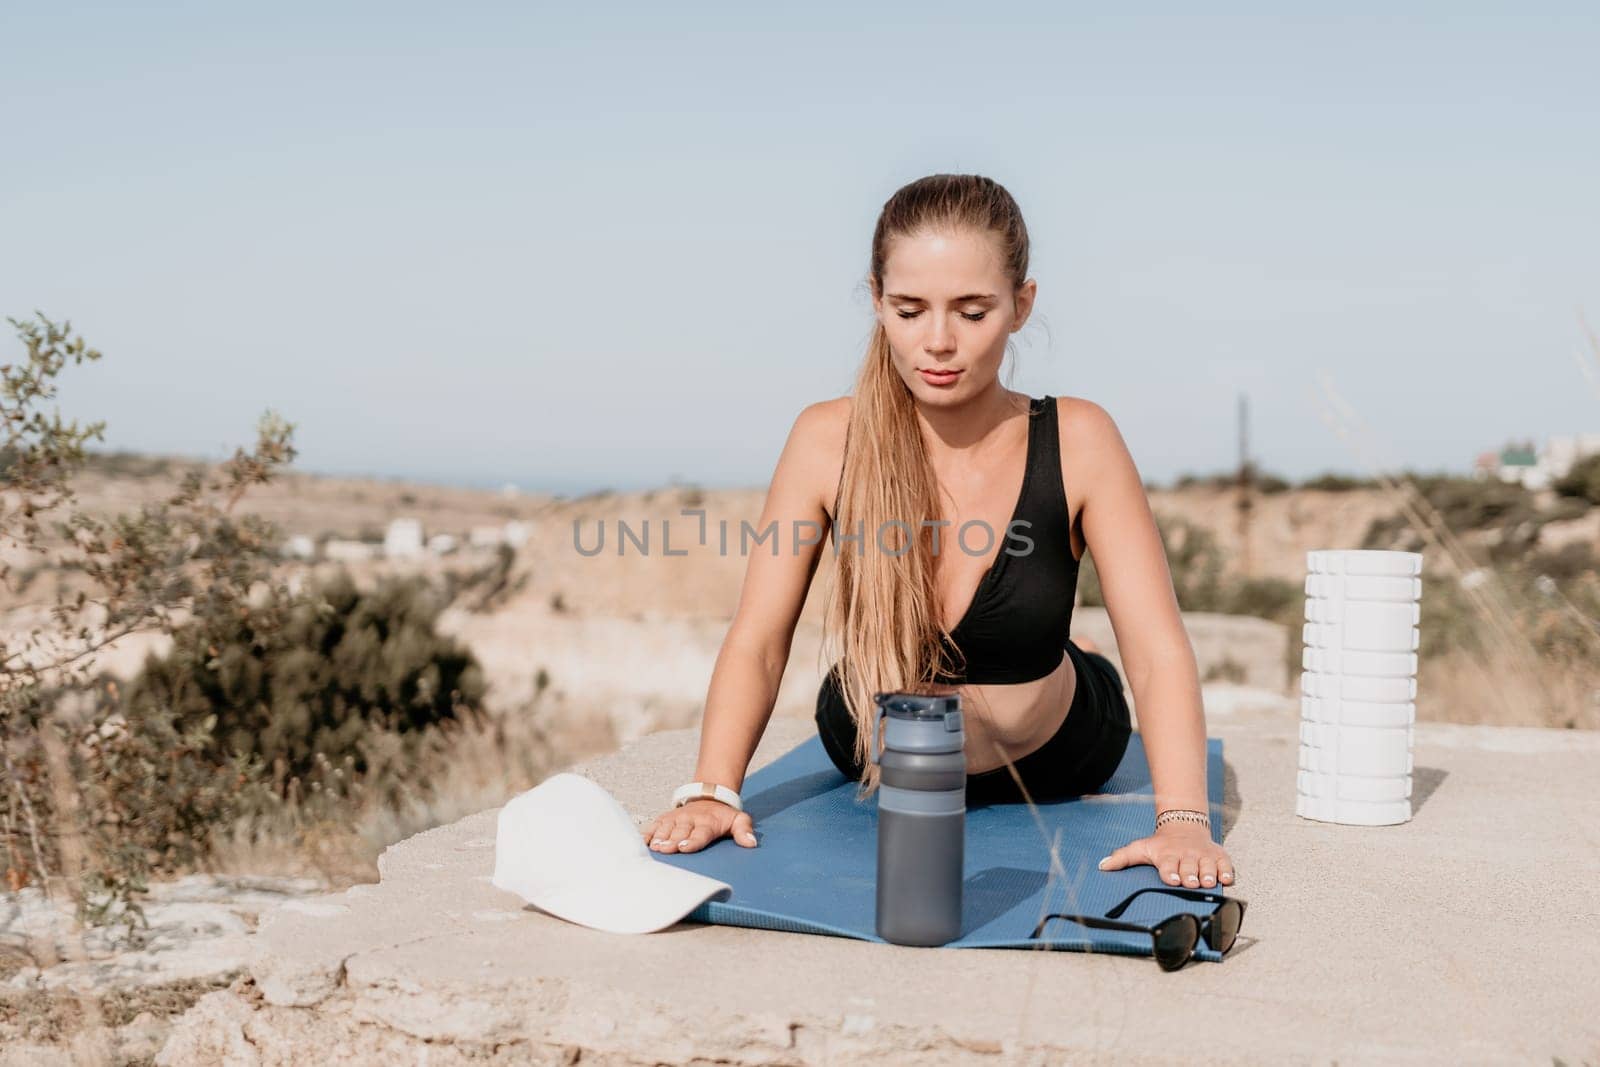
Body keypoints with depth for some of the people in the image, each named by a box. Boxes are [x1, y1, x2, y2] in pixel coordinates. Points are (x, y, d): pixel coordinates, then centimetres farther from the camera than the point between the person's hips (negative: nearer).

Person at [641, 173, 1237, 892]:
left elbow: (1159, 652, -28)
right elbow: (756, 642, -21)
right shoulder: (828, 440, -23)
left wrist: (1183, 820, -41)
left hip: (1051, 768, 0)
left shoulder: (1076, 441, -26)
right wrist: (711, 791, -35)